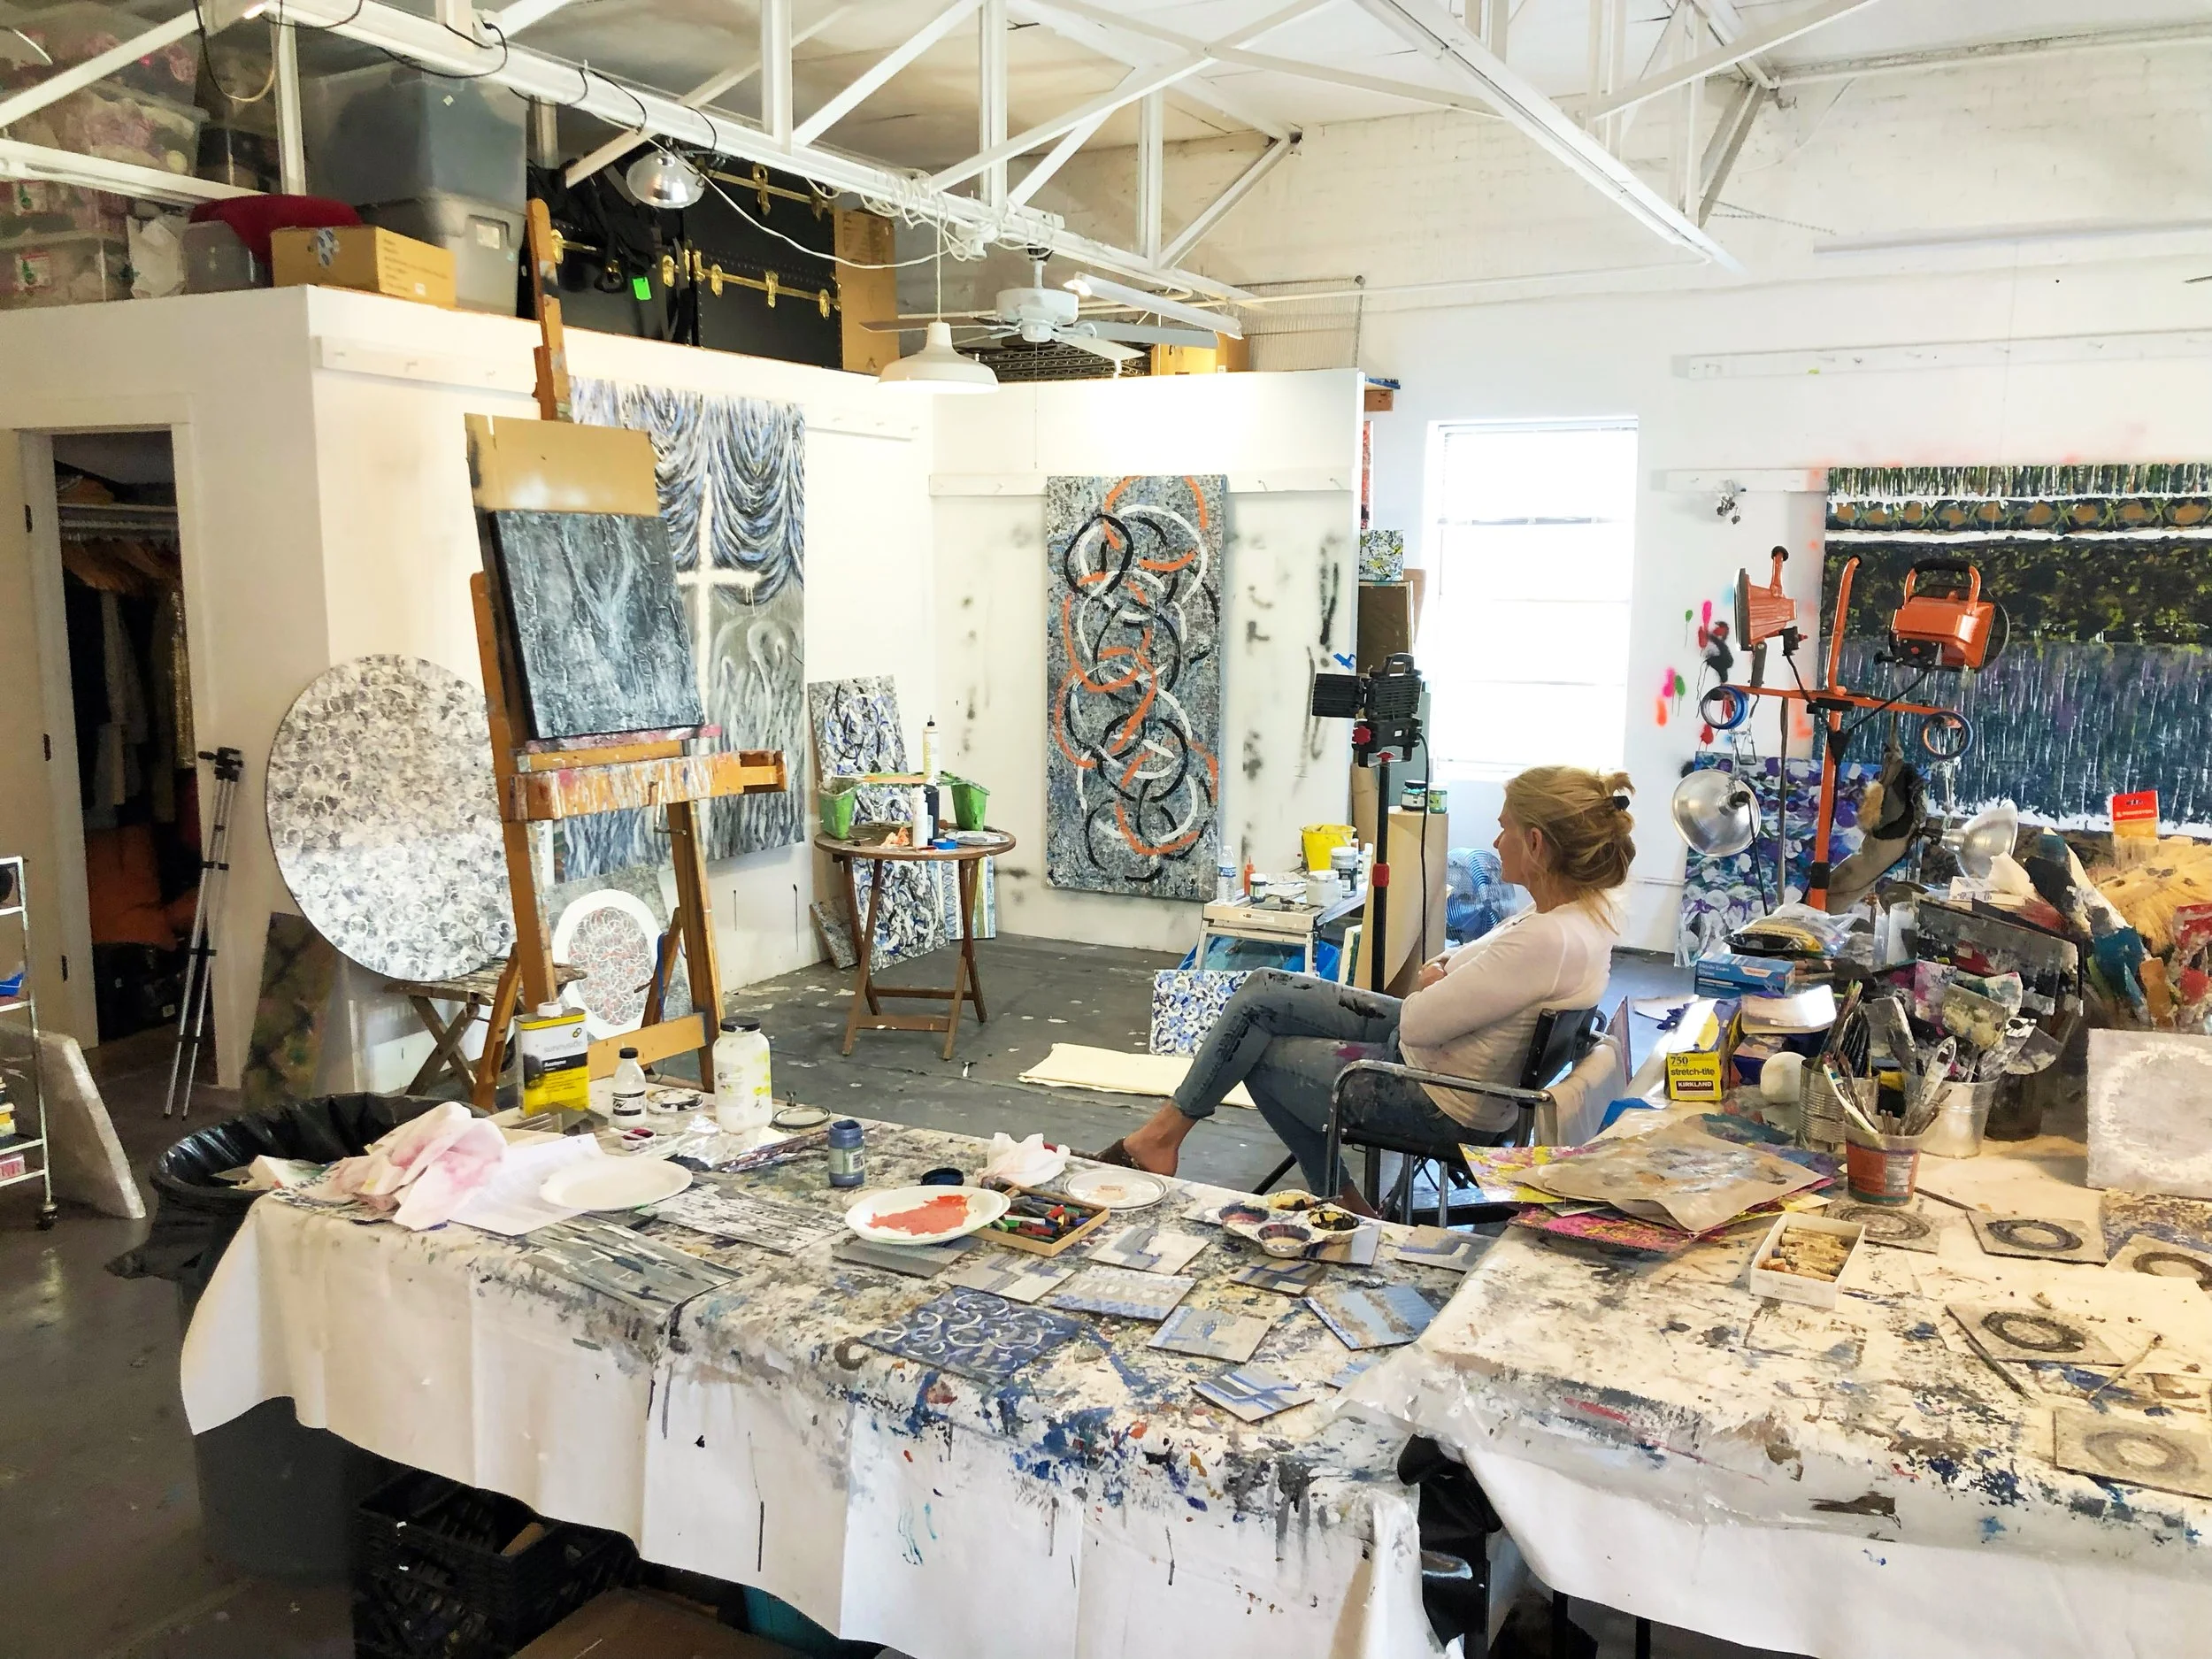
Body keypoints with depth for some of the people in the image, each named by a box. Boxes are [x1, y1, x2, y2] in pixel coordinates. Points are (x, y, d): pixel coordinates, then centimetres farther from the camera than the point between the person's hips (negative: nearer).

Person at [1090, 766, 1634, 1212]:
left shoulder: (1548, 941, -34)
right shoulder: (1590, 905, -4)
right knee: (1263, 991, 7)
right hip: (1425, 1050, 9)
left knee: (1260, 1053, 4)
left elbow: (1417, 1023, -28)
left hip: (1441, 1105, -9)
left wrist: (1433, 980, -5)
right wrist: (1444, 972, -9)